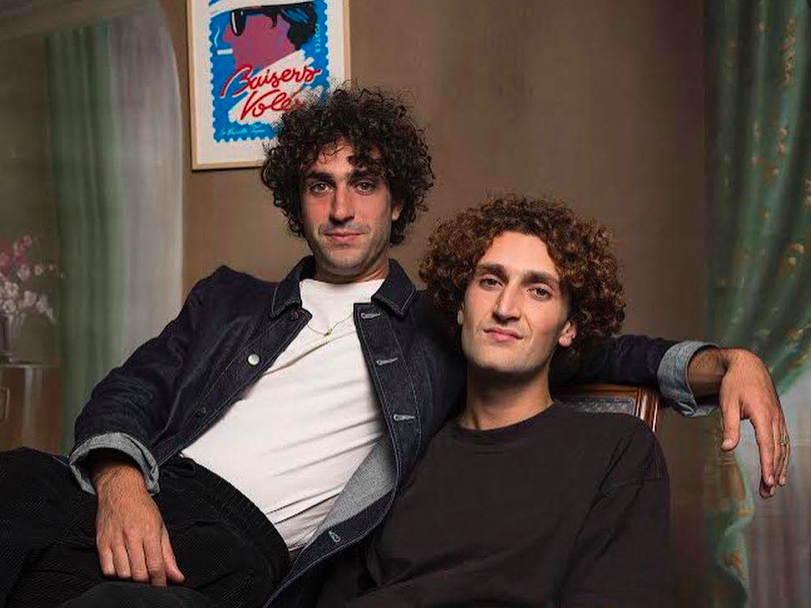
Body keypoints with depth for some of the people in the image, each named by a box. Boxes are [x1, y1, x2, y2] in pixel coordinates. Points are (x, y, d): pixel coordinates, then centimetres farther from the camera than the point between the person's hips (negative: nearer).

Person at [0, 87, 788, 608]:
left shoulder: (439, 330, 18)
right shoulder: (230, 300, 24)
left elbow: (586, 350, 20)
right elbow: (129, 391, 14)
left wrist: (724, 362, 2)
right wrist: (119, 477, -11)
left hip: (232, 540, -3)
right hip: (139, 497, 4)